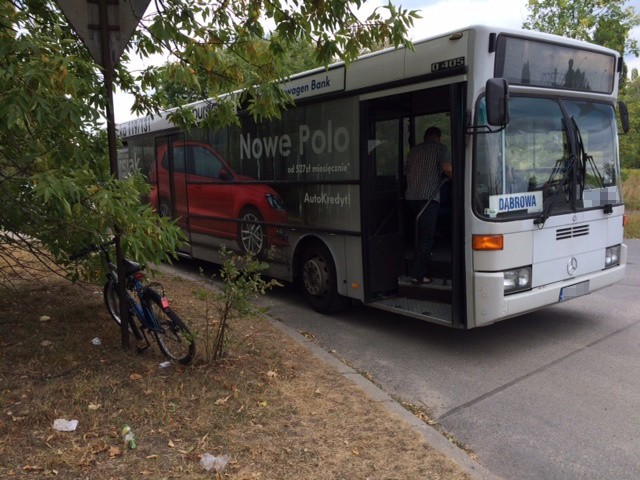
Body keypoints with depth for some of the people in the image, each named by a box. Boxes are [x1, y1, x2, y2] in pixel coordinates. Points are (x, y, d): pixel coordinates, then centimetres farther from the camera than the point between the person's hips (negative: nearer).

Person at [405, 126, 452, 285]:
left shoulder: (414, 150, 20)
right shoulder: (440, 148, 3)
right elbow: (447, 168, -14)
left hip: (411, 196, 6)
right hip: (429, 196, -6)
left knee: (421, 232, 23)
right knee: (426, 236, -4)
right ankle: (418, 275, -6)